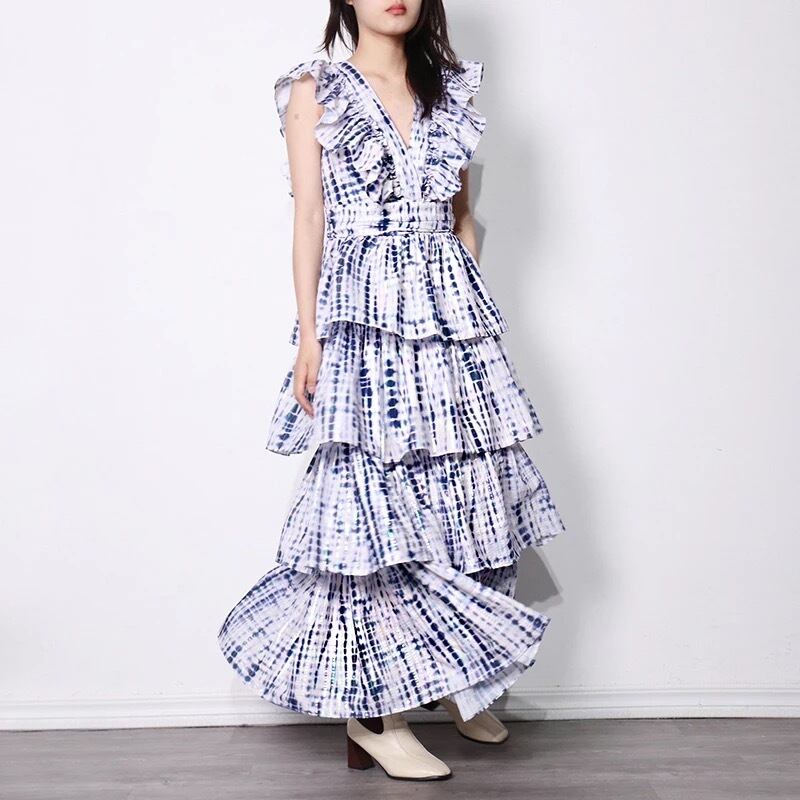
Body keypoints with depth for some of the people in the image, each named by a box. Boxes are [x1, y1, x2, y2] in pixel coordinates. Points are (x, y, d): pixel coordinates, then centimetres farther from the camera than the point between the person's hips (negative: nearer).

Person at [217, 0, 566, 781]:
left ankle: (455, 676, 24)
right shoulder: (315, 92, 5)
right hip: (363, 316, -4)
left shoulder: (449, 92, 16)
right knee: (373, 498, -5)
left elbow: (461, 217, 18)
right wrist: (308, 333, -7)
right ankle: (374, 712, 6)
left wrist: (471, 308, 12)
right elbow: (309, 219, -1)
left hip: (452, 314, 5)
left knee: (467, 490, 4)